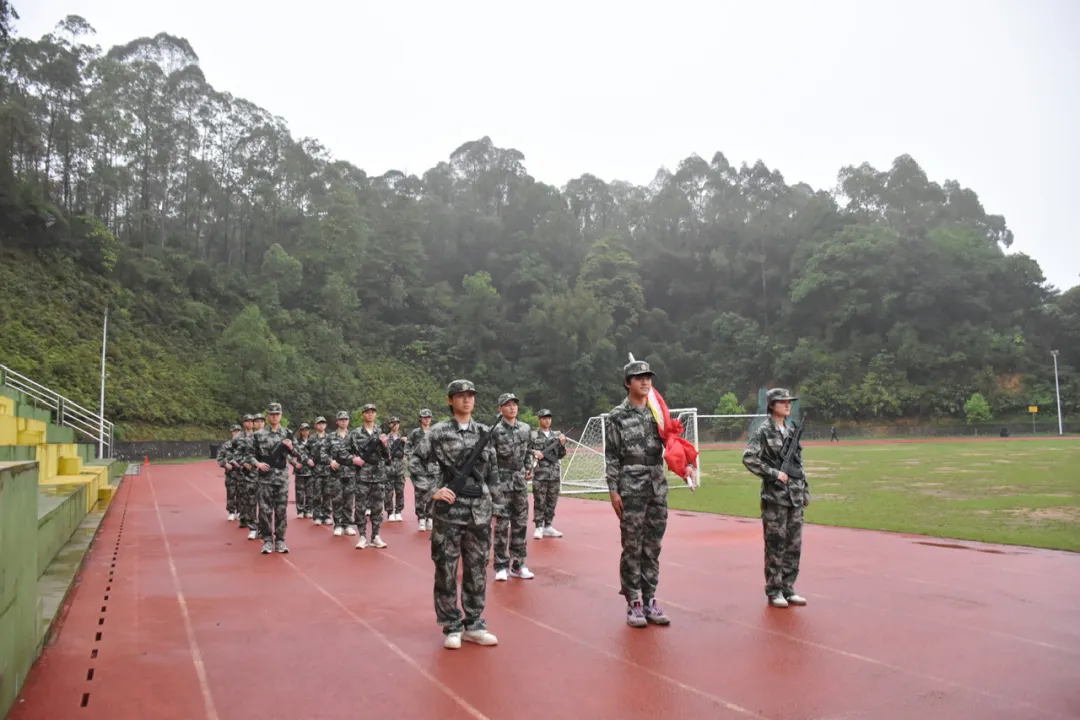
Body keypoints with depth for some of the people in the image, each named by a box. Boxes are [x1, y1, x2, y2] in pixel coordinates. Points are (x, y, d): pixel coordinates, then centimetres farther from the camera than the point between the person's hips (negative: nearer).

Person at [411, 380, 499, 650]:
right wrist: (432, 491, -14)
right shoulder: (438, 432, -3)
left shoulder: (485, 432, 9)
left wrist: (489, 495, 11)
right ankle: (451, 627, 15)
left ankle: (474, 625, 22)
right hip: (449, 511, -3)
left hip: (480, 511, 4)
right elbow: (416, 462, -6)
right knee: (446, 570, 3)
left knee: (477, 569, 9)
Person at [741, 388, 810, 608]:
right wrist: (774, 473, -17)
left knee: (794, 545, 9)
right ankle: (774, 591, 10)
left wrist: (805, 492, 16)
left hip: (795, 498, 7)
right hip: (774, 497, -7)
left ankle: (788, 588, 19)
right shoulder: (764, 431, -7)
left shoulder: (791, 431, 15)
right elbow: (748, 458, -16)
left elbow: (799, 464, 19)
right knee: (775, 545, -1)